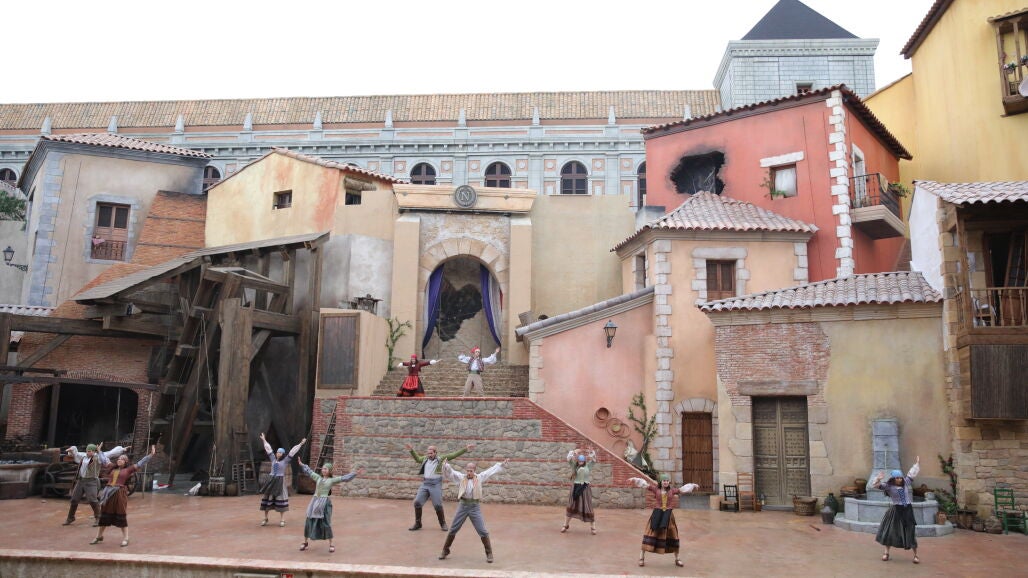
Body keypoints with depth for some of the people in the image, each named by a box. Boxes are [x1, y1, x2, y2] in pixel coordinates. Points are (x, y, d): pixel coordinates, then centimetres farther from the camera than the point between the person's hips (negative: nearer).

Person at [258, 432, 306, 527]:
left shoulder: (285, 460, -2)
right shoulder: (273, 459, 9)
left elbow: (292, 452, -7)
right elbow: (268, 449, 17)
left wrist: (300, 444, -11)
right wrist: (264, 440, 25)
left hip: (280, 482, -4)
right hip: (271, 480, 4)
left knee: (281, 499, -5)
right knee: (267, 498, 3)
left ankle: (282, 520, -1)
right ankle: (265, 519, 17)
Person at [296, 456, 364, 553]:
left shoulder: (332, 480, 1)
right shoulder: (318, 478, 11)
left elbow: (344, 478, -6)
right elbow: (309, 471, 24)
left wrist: (356, 473, -15)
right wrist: (302, 464, 32)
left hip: (324, 502, -4)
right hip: (315, 501, 4)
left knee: (325, 523, -3)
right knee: (309, 522, 7)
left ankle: (331, 545, 8)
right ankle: (305, 542, 25)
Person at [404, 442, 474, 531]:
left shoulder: (441, 458, -2)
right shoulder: (425, 459, 11)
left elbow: (455, 454, -6)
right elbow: (417, 458, 33)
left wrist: (465, 448, -13)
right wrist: (411, 450, 24)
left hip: (436, 485, -4)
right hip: (425, 484, 4)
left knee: (438, 505, -6)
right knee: (417, 502, -3)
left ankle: (443, 524, 15)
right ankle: (417, 524, 13)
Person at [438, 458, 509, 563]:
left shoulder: (480, 477, 3)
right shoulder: (460, 477, 1)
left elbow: (492, 471, 7)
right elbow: (449, 472, -7)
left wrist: (502, 464, 7)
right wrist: (445, 465, -27)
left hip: (475, 507, -1)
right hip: (463, 506, 1)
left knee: (483, 531, -1)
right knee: (453, 530, 9)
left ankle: (489, 553, 12)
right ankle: (445, 551, 25)